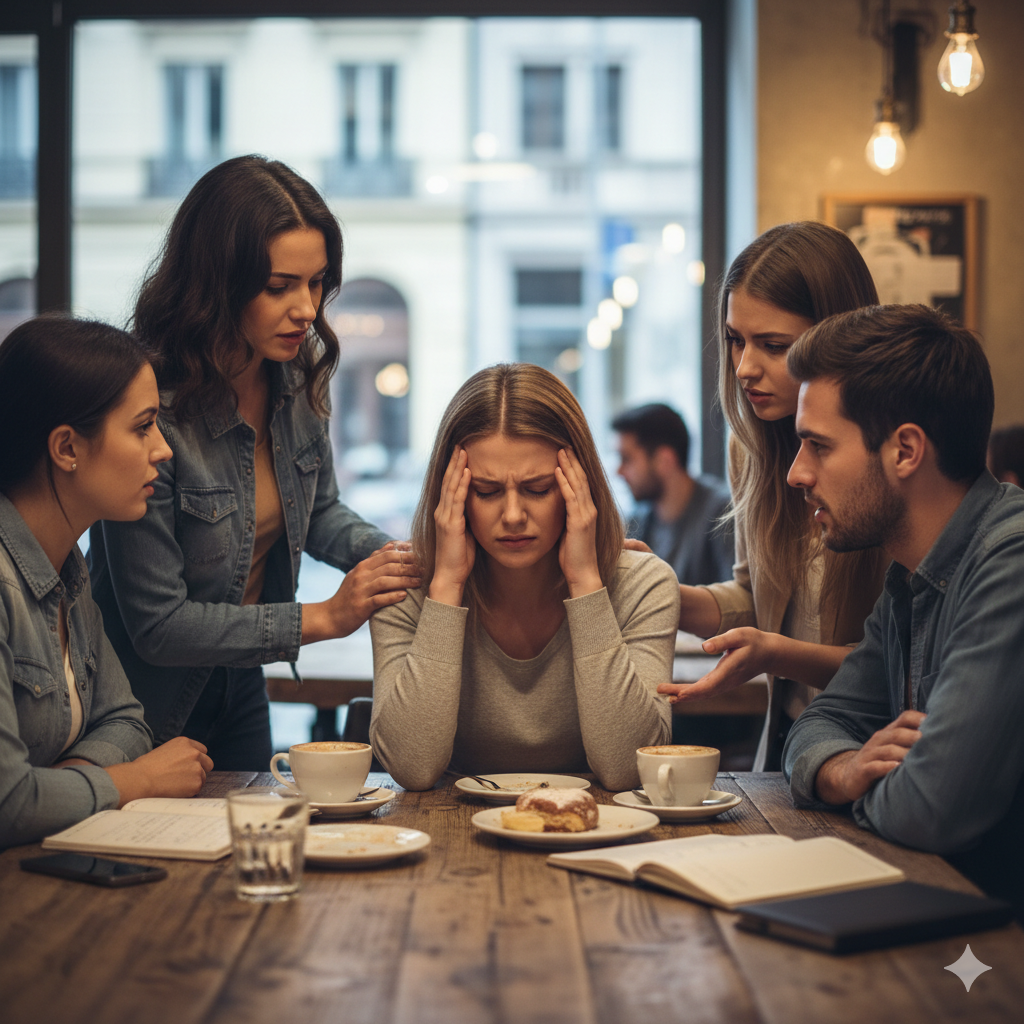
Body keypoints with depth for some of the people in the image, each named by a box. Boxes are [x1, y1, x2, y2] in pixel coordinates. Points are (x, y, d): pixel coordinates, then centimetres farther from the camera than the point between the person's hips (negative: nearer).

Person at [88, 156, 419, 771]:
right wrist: (324, 617, -27)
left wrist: (391, 555, -11)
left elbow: (319, 511, 9)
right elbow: (158, 624, -26)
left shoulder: (298, 376, -9)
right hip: (146, 709, -6)